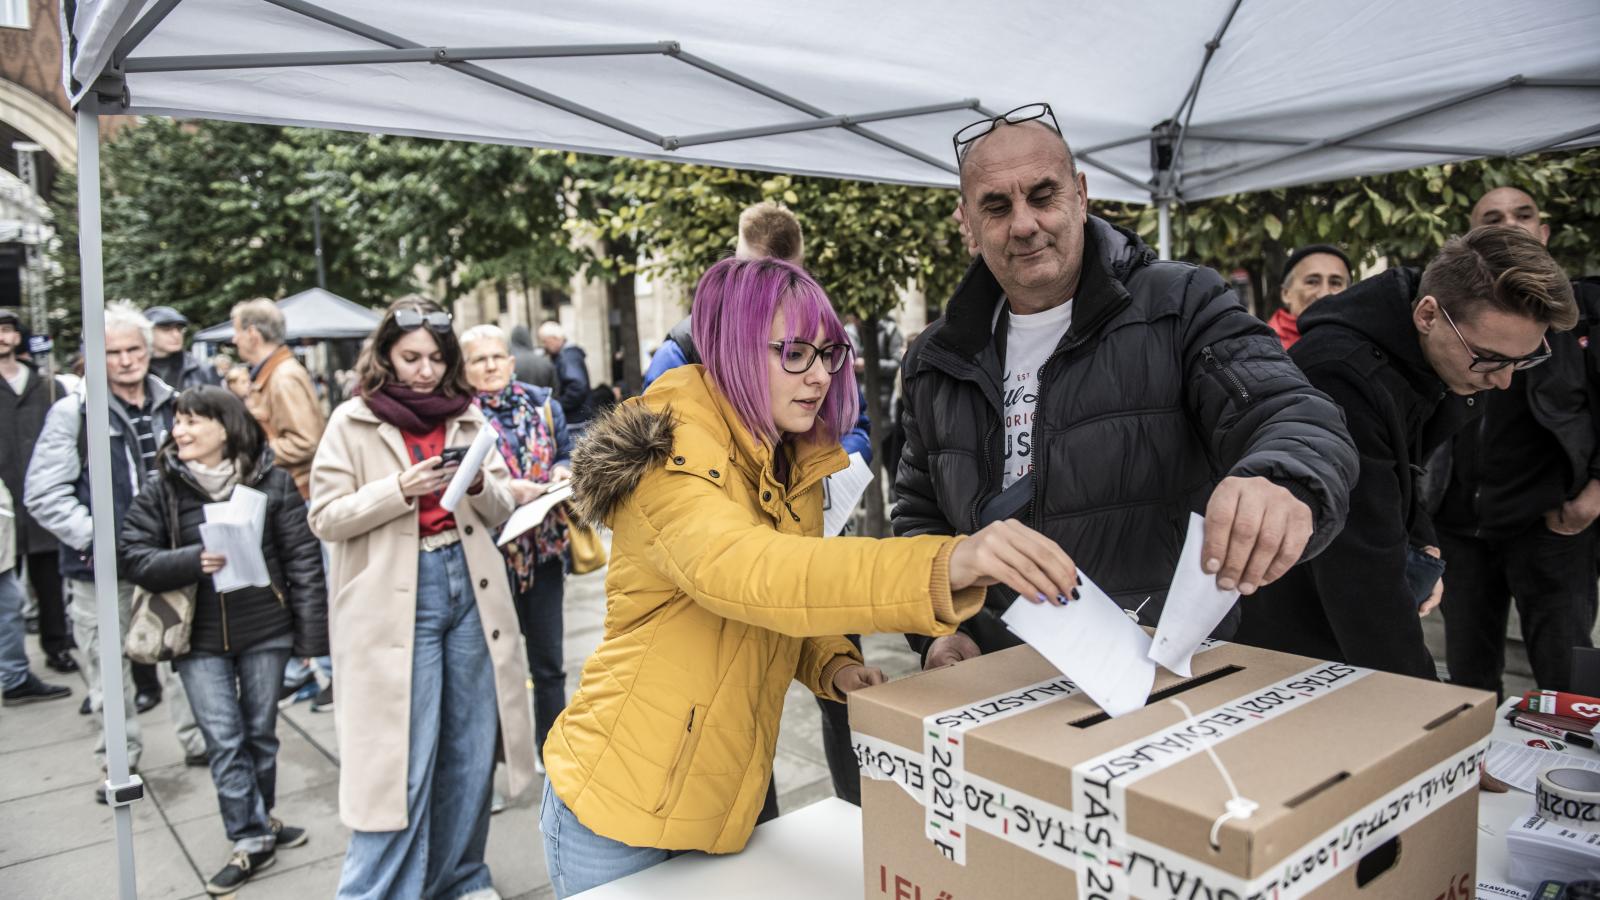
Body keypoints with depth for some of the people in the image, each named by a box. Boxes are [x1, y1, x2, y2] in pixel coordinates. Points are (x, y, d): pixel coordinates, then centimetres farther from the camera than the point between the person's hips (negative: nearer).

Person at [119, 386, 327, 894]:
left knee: (261, 733, 12)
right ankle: (251, 839, 14)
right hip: (199, 637, 1)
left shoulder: (271, 480, -5)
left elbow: (303, 559, -5)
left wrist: (312, 635, -7)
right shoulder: (162, 488, -1)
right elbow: (133, 556, -1)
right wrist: (192, 562, -20)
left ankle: (259, 822, 32)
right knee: (223, 740, 1)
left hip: (265, 629, -1)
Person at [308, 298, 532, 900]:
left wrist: (478, 484, -11)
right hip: (398, 599, -4)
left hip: (469, 587, 4)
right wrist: (400, 489, -17)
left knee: (469, 747, 13)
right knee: (402, 758, -2)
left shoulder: (468, 416, 10)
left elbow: (502, 512, 11)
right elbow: (325, 518, -5)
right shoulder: (352, 422, 0)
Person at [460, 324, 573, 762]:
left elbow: (567, 453, 15)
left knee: (548, 664, 13)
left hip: (543, 550, 4)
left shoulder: (541, 403, 6)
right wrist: (503, 491, -23)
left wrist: (562, 471, -6)